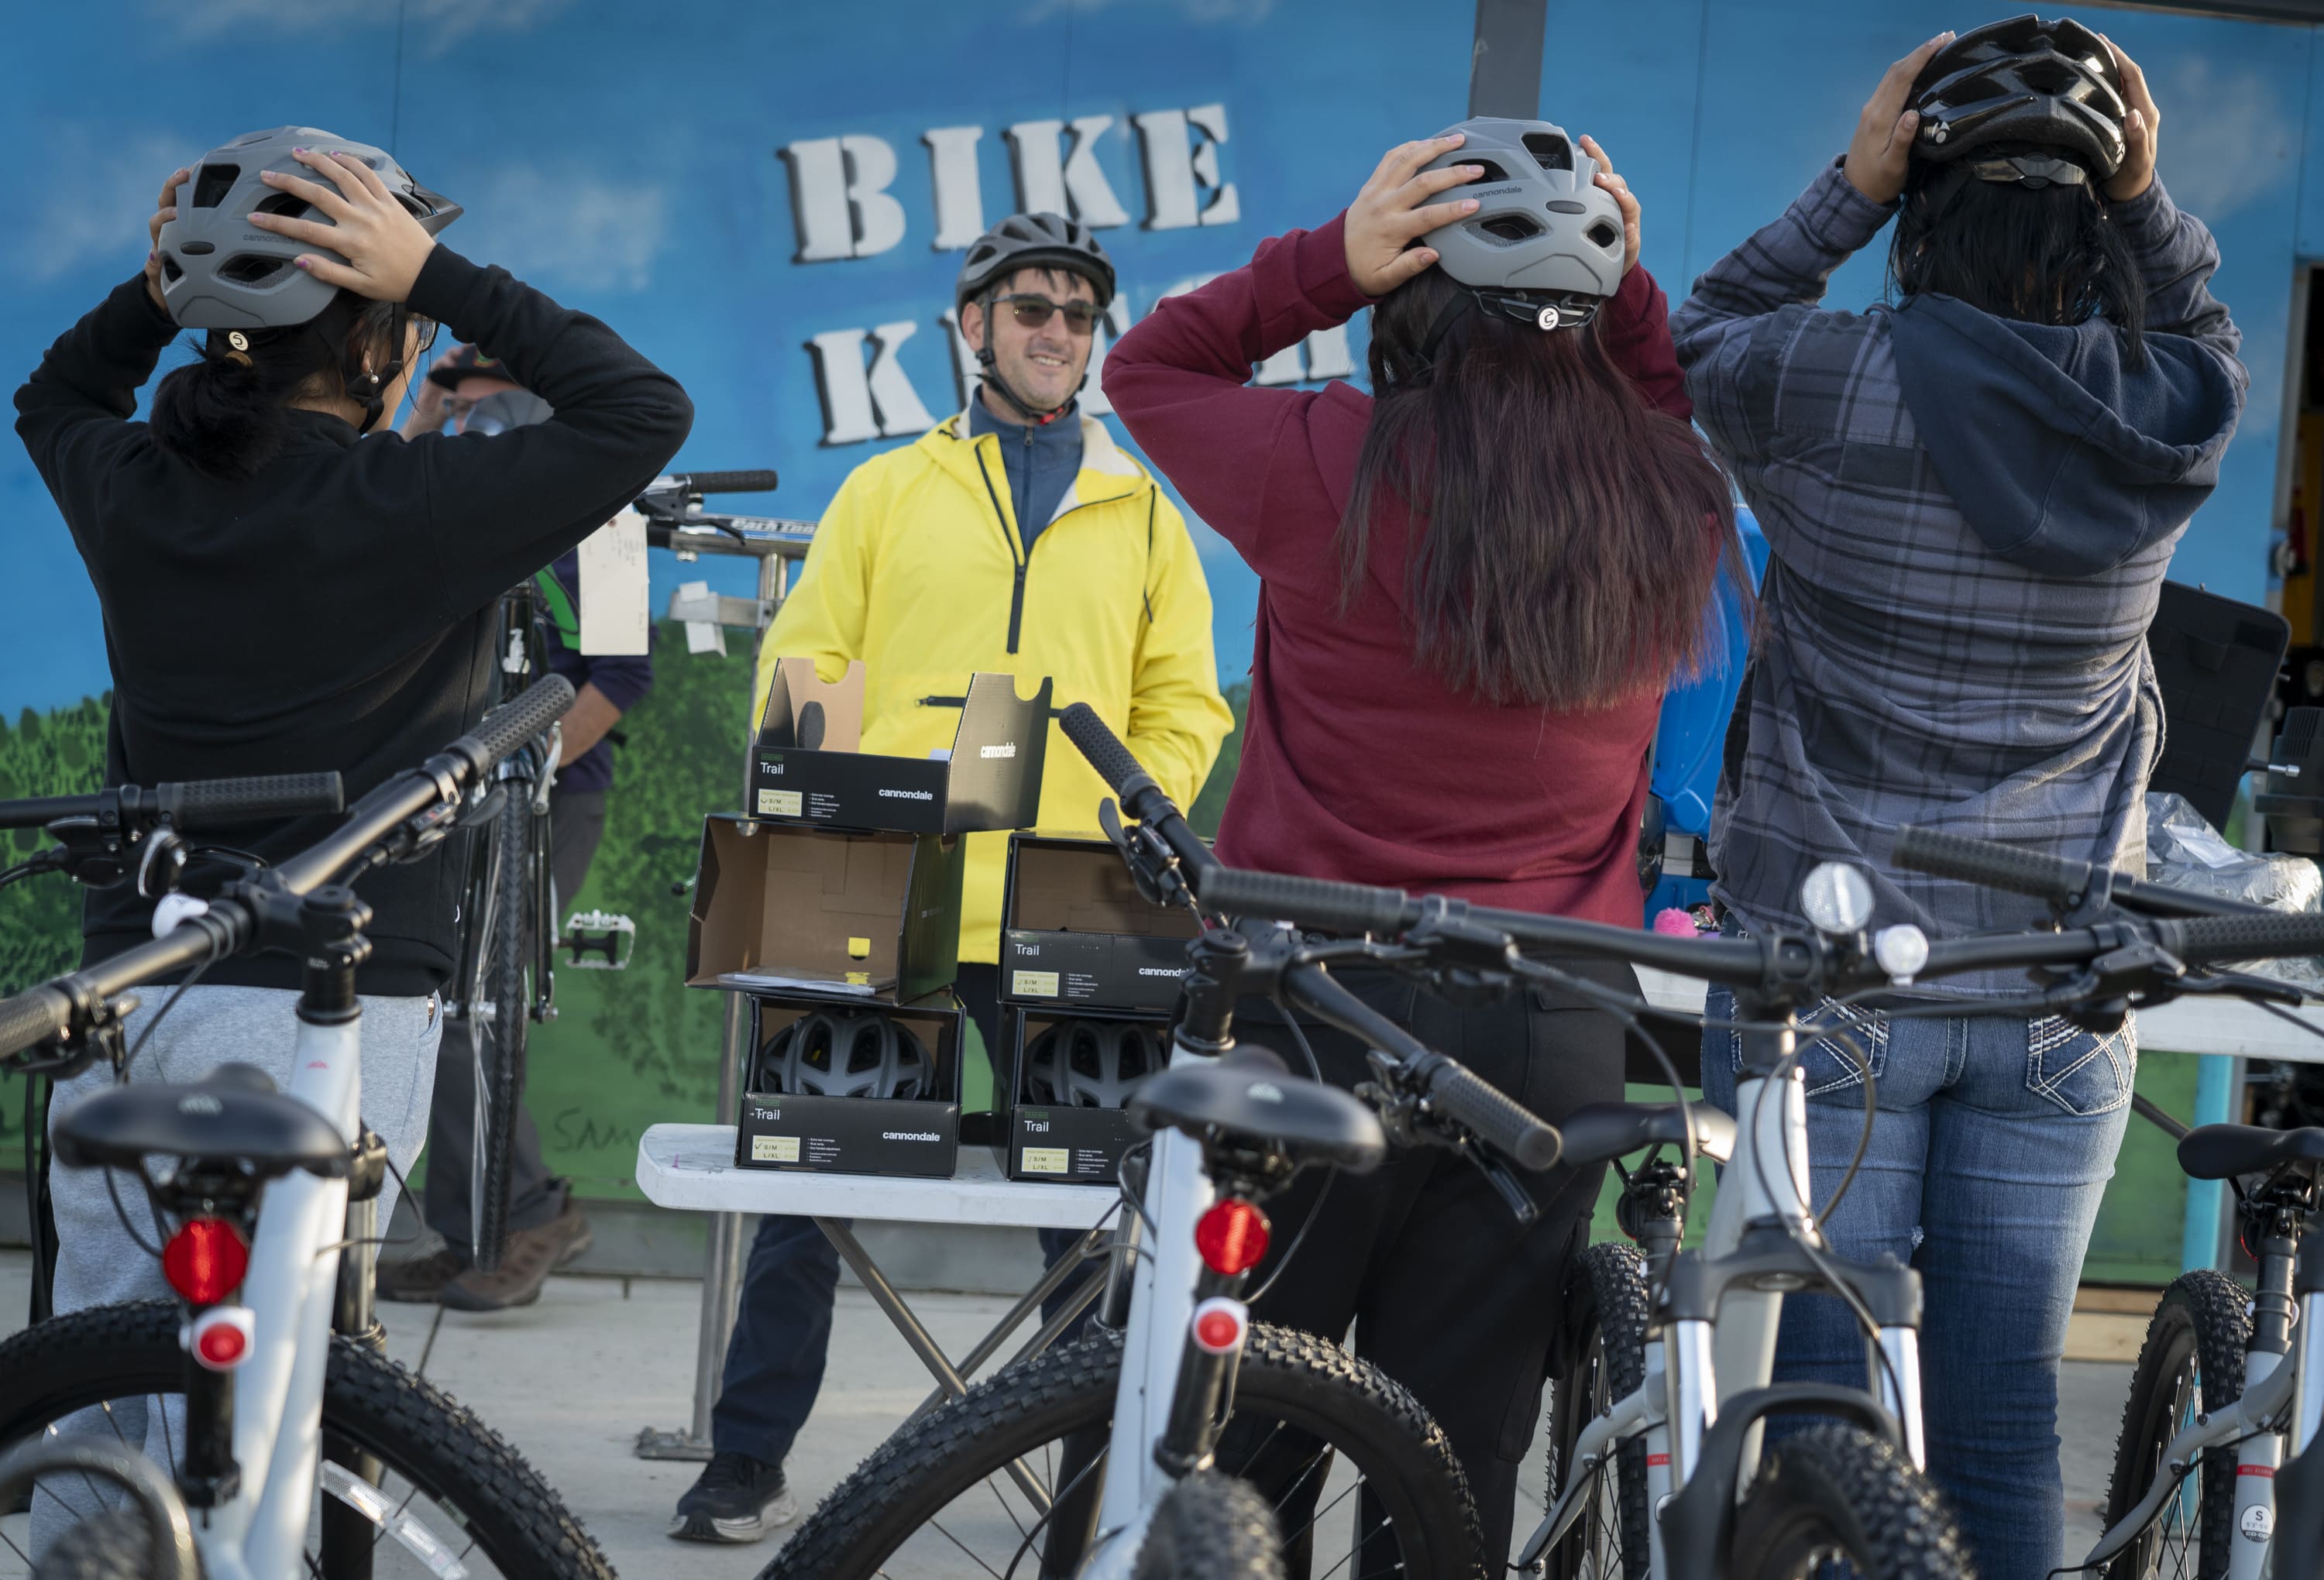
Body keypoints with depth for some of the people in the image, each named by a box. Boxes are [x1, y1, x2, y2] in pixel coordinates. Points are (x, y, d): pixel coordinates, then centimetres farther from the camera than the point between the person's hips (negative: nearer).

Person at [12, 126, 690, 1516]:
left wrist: (163, 291, 12)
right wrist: (442, 277, -10)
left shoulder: (137, 492, 4)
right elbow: (648, 409, -9)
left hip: (123, 991, 6)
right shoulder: (410, 508, -14)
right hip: (327, 1005, -6)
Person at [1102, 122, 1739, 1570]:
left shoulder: (1332, 468, -11)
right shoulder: (1673, 507, 0)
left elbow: (1146, 368, 7)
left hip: (1328, 1006, -3)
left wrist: (1330, 263, -3)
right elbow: (1681, 399, 25)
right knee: (1459, 1464, 10)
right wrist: (1622, 284, 9)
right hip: (1562, 1031, 3)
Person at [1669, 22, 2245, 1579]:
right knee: (2007, 1427, 9)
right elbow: (2198, 326, 20)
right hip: (2063, 995, 2)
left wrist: (1850, 189, 0)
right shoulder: (2172, 418, -4)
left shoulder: (1831, 379, -13)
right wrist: (2145, 194, 5)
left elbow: (1697, 343, 9)